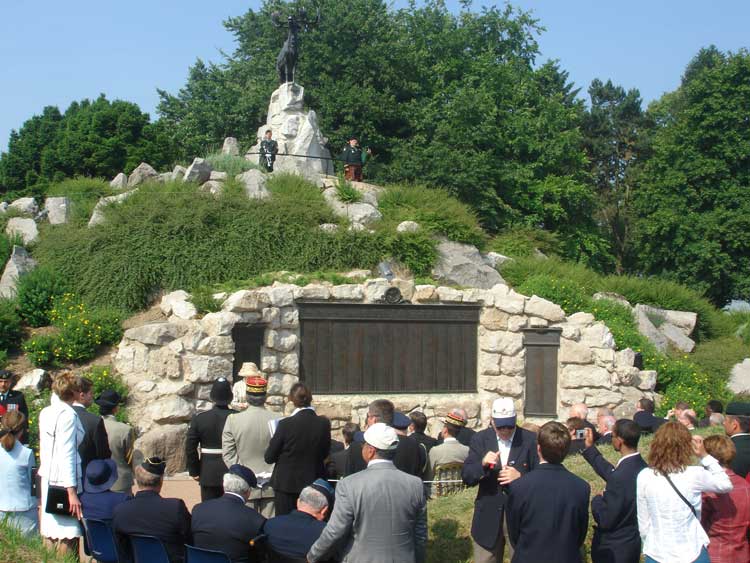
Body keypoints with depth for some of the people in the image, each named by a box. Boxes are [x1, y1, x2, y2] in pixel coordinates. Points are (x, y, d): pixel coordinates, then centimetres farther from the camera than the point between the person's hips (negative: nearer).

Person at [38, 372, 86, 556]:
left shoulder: (46, 412, 6)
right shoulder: (68, 415, -16)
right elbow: (67, 455, -19)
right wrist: (72, 491, -19)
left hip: (47, 477, 8)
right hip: (64, 479, -8)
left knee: (50, 532, 14)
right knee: (66, 535, -3)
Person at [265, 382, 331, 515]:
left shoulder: (286, 424, -16)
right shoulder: (324, 423, -7)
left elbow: (269, 457, -8)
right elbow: (325, 454, 7)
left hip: (286, 484, -3)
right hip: (312, 483, 3)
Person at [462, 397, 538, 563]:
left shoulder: (530, 439, -6)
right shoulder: (480, 439, 0)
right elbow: (467, 477, -4)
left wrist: (520, 477, -23)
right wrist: (482, 464, -23)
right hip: (488, 516, 2)